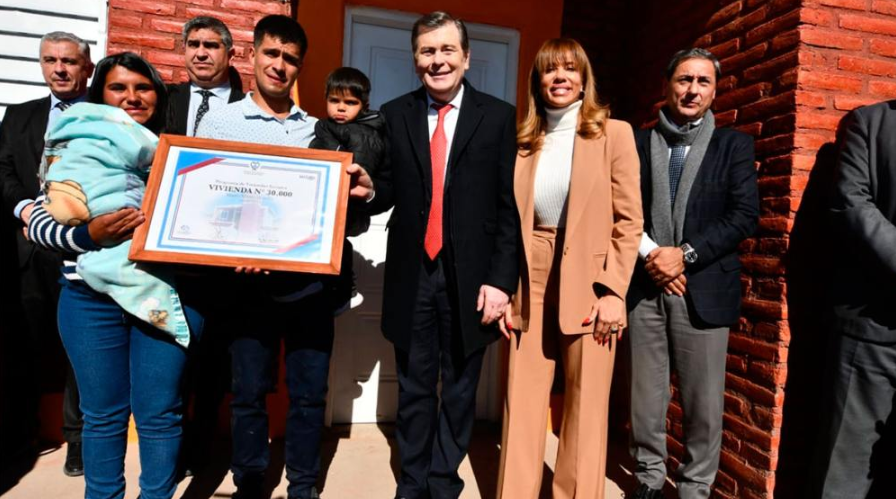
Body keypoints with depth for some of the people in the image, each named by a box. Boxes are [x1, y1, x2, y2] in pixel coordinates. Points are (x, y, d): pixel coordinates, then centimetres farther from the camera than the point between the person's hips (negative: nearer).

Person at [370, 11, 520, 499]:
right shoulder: (394, 115, 5)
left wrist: (501, 279, -9)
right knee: (414, 390, 14)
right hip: (411, 276, 2)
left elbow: (510, 206, -4)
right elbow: (388, 192, 5)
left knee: (459, 390, 13)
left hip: (470, 276, -1)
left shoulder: (499, 116, -1)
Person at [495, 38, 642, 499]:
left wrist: (613, 291, -10)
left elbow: (629, 221, -2)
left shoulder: (613, 133, 2)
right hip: (530, 287, 3)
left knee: (585, 411, 6)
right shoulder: (523, 141, 11)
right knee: (521, 407, 7)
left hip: (588, 287, -2)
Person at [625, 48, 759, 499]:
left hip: (704, 289, -1)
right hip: (644, 286, 1)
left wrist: (684, 254, -12)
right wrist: (650, 255, -11)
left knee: (704, 401, 5)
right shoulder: (637, 142, 10)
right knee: (646, 395, 9)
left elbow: (745, 215, -2)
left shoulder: (734, 145, 8)